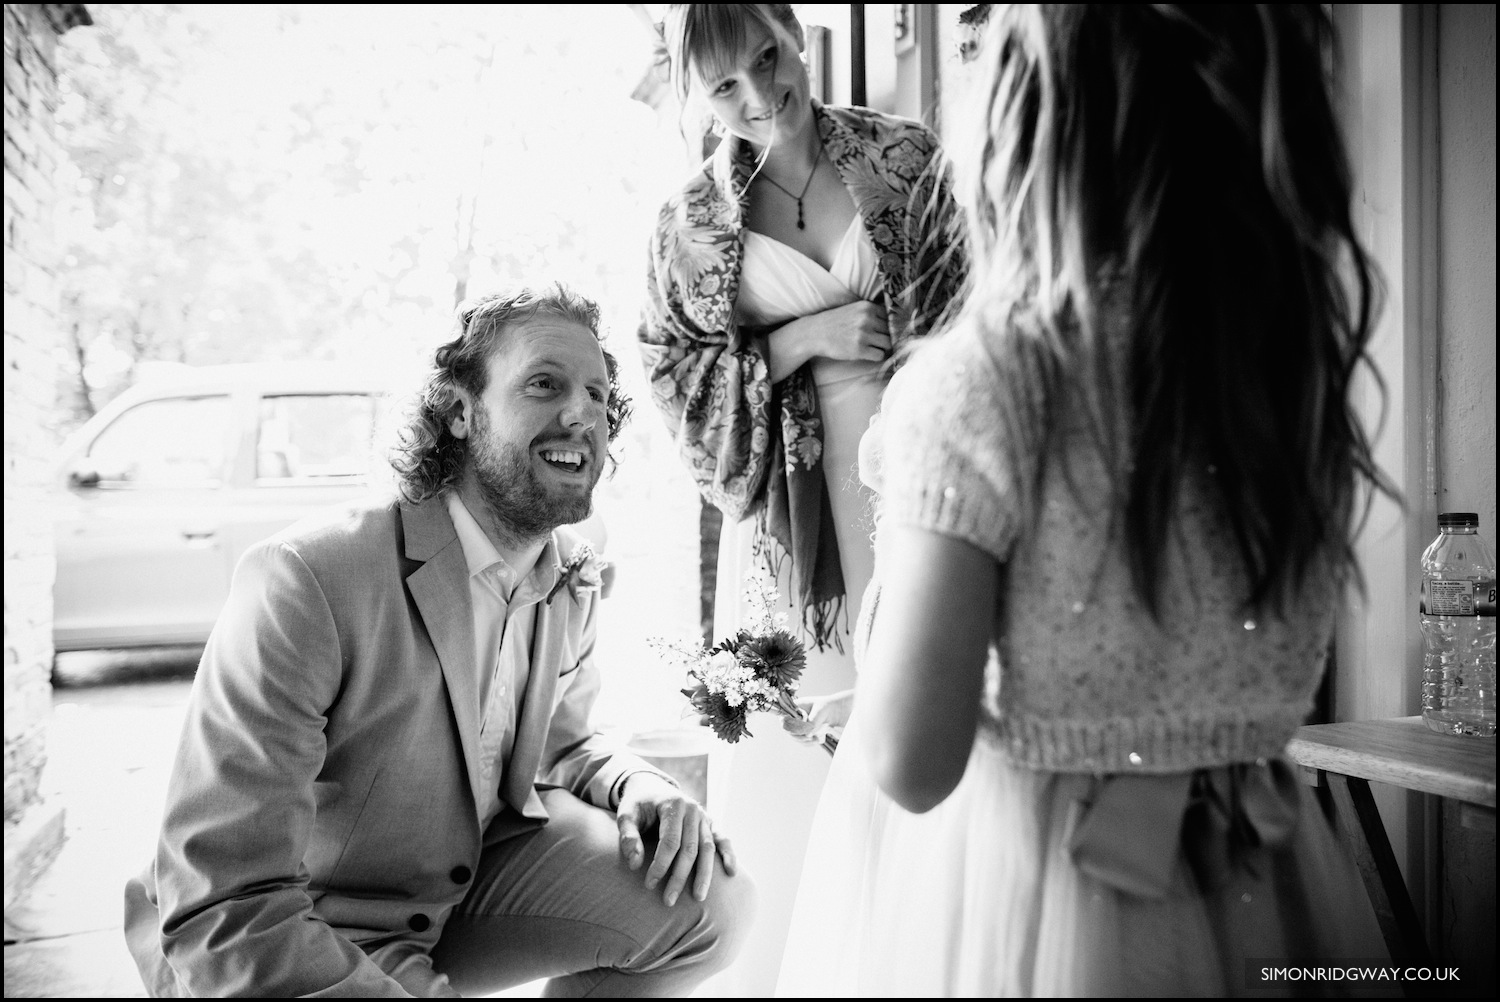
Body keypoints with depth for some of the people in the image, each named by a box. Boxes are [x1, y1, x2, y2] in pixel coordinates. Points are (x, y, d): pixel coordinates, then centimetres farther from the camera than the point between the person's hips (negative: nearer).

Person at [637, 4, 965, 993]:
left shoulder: (903, 155, 4)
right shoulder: (694, 218, 3)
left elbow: (955, 308, 6)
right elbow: (675, 372, 3)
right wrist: (803, 338, -9)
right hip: (791, 503, 0)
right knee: (796, 735, 3)